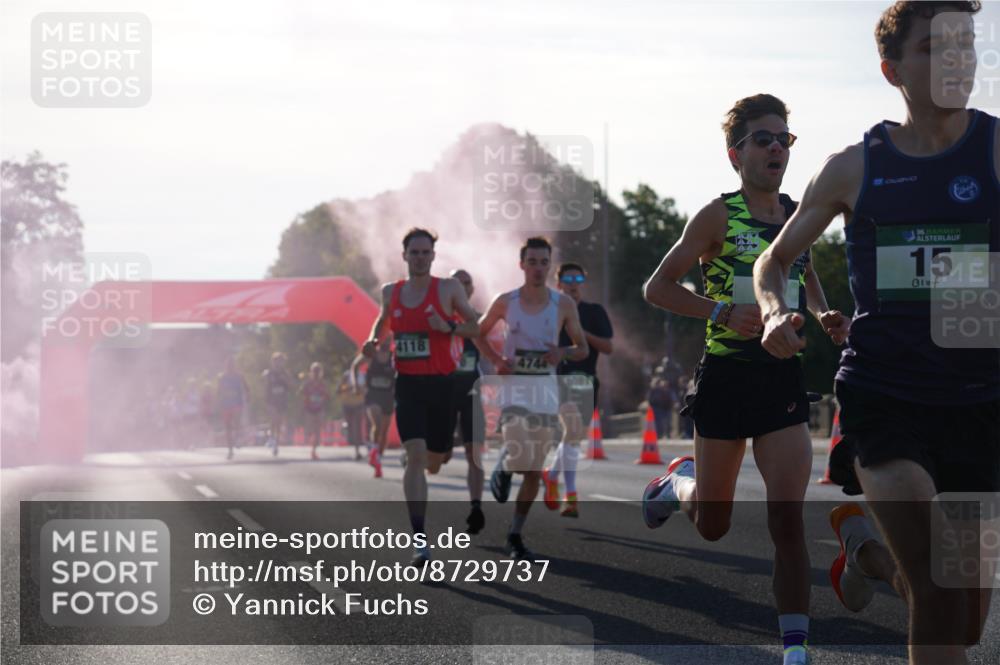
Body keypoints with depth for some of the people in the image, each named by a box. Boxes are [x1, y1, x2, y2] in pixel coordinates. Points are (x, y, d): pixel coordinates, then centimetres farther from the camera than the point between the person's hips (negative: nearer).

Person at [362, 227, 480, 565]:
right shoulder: (391, 292, 6)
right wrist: (373, 341, 5)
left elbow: (476, 327, 1)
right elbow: (382, 319, 26)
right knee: (415, 456, -17)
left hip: (441, 384, 0)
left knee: (434, 463, 10)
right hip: (408, 385, 0)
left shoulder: (448, 289, -2)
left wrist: (449, 327, -17)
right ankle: (419, 538, -17)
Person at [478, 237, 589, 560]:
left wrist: (562, 353, -13)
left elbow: (583, 348, 9)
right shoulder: (506, 302, -2)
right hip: (515, 385, -2)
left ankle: (515, 536, 16)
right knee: (518, 455, -24)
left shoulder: (563, 304, 1)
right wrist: (496, 360, -5)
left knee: (534, 470, 4)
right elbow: (479, 333, 13)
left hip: (546, 387, 2)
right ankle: (503, 468, 13)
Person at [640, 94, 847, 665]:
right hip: (726, 377, -3)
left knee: (788, 518, -11)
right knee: (712, 526, 11)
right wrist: (724, 312, -19)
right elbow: (658, 287, -6)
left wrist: (823, 314, 5)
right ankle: (680, 482, 46)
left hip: (785, 378, 3)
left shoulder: (800, 216, 8)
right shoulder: (719, 216, -7)